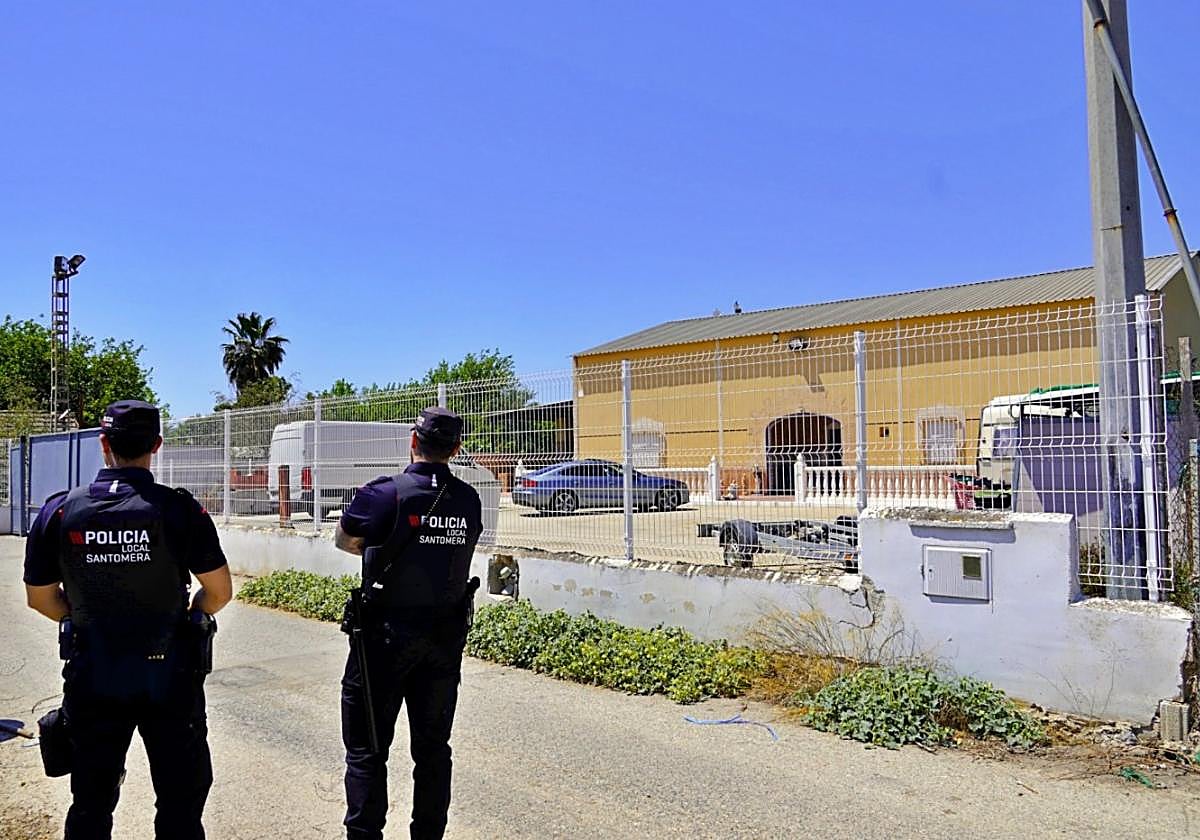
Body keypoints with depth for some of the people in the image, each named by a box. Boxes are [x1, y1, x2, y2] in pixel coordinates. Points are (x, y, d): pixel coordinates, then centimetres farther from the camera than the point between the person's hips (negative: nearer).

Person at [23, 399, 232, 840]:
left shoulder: (59, 511, -8)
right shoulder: (181, 509, -14)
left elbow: (40, 598, 3)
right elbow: (220, 592, -7)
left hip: (92, 676, 2)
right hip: (169, 674, -2)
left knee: (91, 803, 20)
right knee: (180, 799, 14)